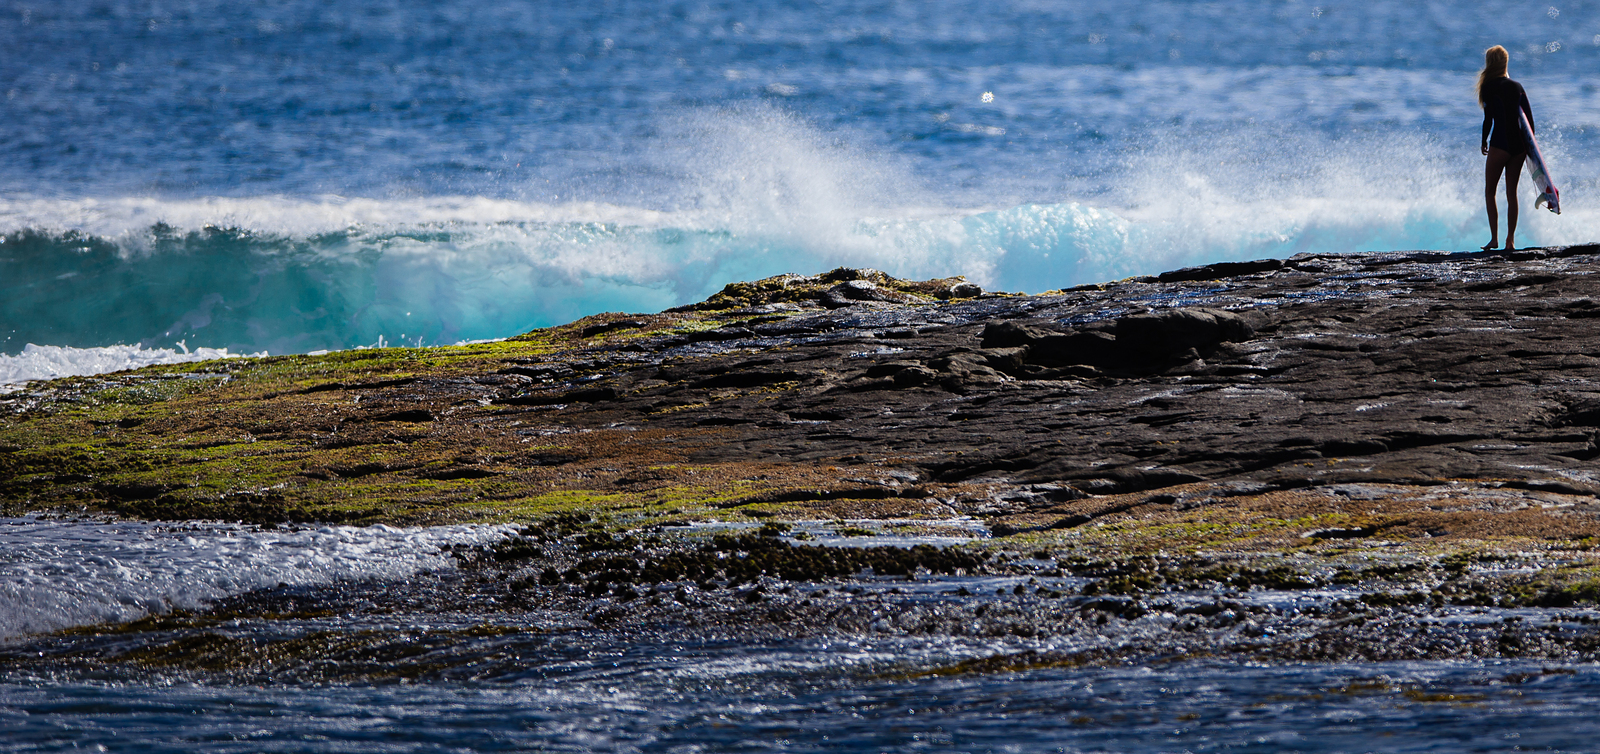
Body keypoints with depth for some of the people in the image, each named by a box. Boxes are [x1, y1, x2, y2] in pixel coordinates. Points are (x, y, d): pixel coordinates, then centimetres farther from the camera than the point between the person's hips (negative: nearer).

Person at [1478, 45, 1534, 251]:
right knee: (1511, 192, 10)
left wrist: (1484, 141, 5)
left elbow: (1489, 118, -9)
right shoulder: (1517, 87, 10)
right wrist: (1529, 145, 15)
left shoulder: (1489, 87, -5)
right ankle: (1510, 240, 6)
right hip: (1519, 144, 5)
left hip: (1500, 143, -5)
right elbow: (1529, 118, 9)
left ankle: (1494, 238, -6)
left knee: (1490, 191, 4)